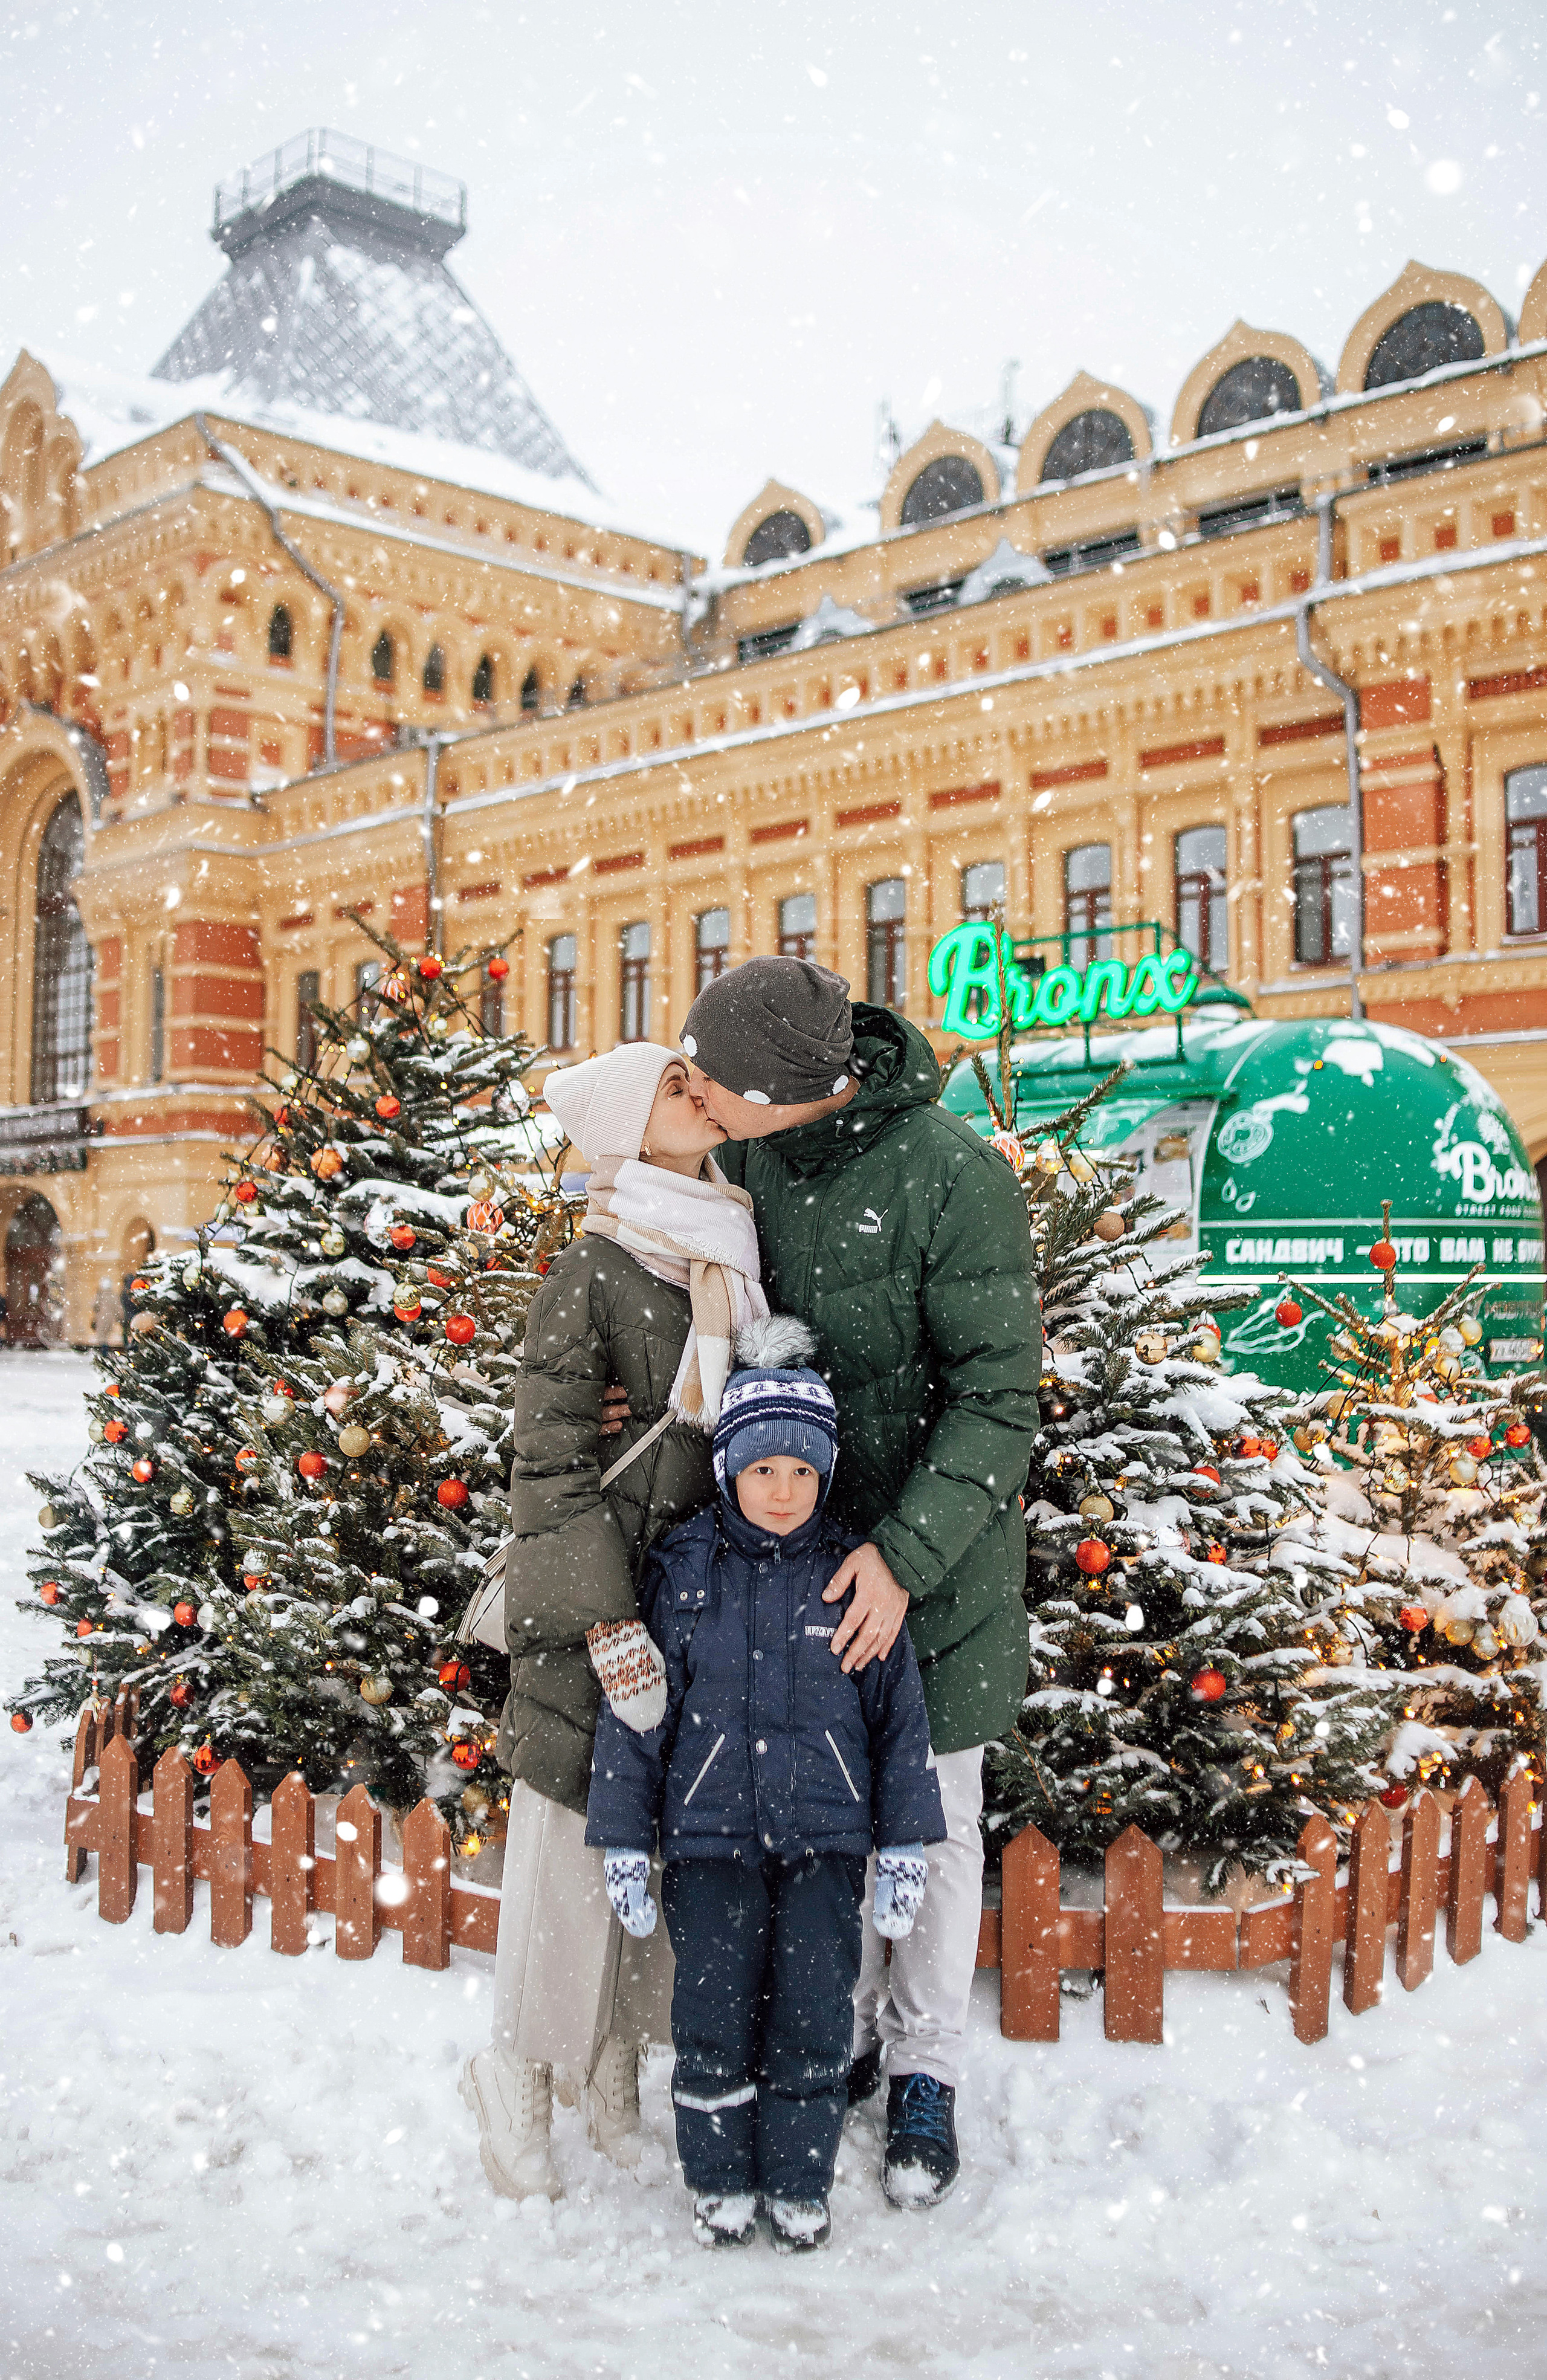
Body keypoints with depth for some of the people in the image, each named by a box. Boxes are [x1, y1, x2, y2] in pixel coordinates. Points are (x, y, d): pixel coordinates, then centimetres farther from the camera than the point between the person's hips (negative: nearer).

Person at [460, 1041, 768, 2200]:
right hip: (616, 1582, -6)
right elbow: (549, 1460, -12)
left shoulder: (742, 1243, 8)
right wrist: (603, 1611, -18)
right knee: (584, 1826, 4)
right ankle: (525, 2078, 23)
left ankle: (618, 2070, 30)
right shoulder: (597, 1270, -11)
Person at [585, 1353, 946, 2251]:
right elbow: (635, 1711, 4)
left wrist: (906, 1844, 5)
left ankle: (800, 2180, 19)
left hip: (825, 1836, 0)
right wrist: (624, 1840, 2)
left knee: (815, 2010, -2)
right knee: (715, 2009, -2)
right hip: (710, 1831, 0)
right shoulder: (683, 1571, 0)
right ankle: (722, 2177, 20)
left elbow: (900, 1716, 6)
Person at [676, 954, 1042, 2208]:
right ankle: (845, 2033, 34)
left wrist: (908, 1553, -26)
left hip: (937, 1545, -5)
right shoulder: (748, 1156, -5)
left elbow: (1000, 1397, -20)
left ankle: (925, 2073, 27)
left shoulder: (956, 1174, -23)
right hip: (803, 1533, 5)